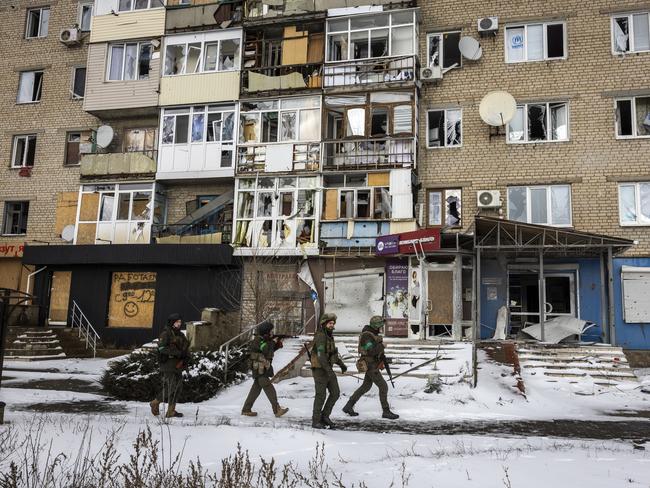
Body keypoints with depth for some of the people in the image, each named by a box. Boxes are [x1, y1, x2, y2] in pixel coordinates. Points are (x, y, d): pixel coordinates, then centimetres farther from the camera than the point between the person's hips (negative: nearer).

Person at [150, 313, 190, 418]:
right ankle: (155, 403, 14)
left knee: (178, 388, 6)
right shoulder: (166, 334, -7)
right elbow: (162, 348, -19)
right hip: (168, 365, -8)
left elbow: (186, 348, 22)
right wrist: (177, 353, -23)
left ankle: (171, 411, 13)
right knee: (169, 388, -9)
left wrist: (186, 355, -1)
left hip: (178, 366, 8)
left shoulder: (181, 335, 17)